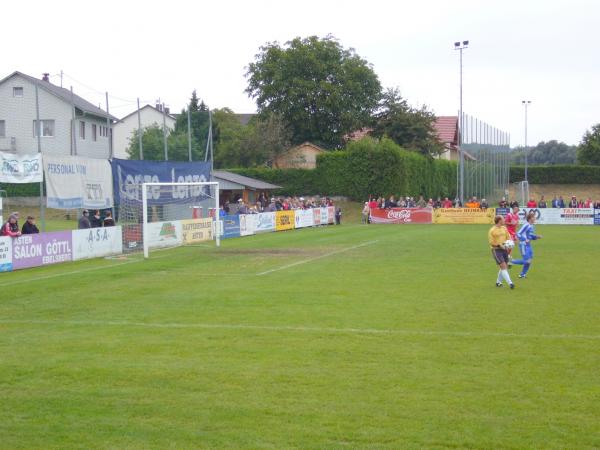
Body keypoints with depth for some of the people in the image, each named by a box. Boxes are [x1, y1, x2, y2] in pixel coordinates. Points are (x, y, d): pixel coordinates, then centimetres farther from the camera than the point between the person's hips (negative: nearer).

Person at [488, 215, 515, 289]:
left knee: (505, 267, 11)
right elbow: (491, 242, -12)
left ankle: (498, 282, 27)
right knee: (503, 266, -13)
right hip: (496, 250, -7)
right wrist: (499, 245, -25)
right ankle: (510, 283, -17)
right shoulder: (492, 230, -12)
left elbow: (508, 237, 15)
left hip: (504, 250, 7)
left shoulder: (504, 228, 8)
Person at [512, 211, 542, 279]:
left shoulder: (532, 226, 12)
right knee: (526, 261, -12)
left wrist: (537, 237, 5)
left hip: (528, 245, 9)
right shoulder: (526, 225, -15)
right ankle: (511, 262, 2)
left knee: (529, 261, 8)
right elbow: (518, 234, -17)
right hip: (523, 245, -9)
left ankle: (522, 274, 20)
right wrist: (525, 240, -24)